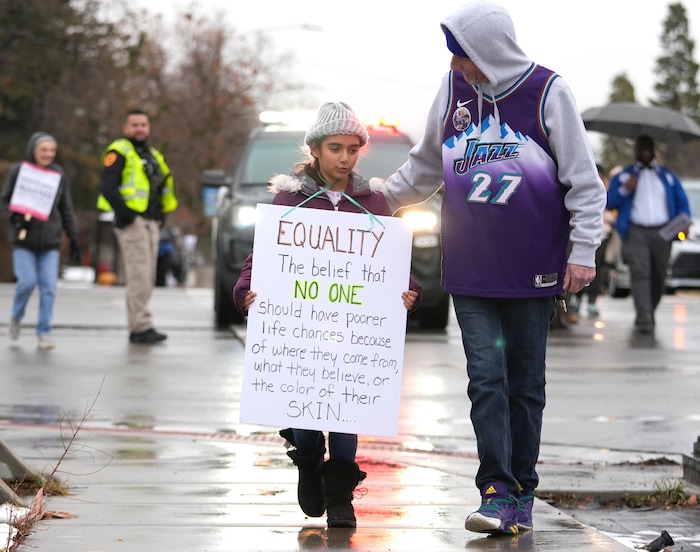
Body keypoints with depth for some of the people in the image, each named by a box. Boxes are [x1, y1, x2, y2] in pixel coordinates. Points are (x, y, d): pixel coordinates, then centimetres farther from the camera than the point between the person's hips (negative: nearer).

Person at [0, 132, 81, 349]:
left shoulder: (58, 174, 7)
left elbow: (66, 208, 12)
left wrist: (74, 238, 10)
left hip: (50, 240, 2)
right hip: (24, 239, -2)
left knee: (49, 286, -5)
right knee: (27, 281, -11)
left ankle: (44, 332, 4)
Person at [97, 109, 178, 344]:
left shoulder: (152, 155, 21)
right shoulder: (119, 152, -5)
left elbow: (164, 186, 29)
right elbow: (107, 187, -15)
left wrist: (161, 216, 16)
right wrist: (125, 214, -19)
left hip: (151, 223, 9)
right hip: (132, 223, -9)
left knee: (147, 278, 9)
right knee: (139, 276, -13)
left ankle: (137, 328, 14)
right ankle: (141, 327, -14)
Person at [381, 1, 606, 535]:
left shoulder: (547, 91, -6)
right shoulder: (453, 89, 6)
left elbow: (583, 180, -3)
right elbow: (425, 165, 22)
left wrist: (584, 250, -7)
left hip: (533, 270, -2)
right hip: (470, 270, 2)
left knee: (526, 382, 6)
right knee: (487, 378, -7)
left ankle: (522, 494, 16)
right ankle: (497, 493, -6)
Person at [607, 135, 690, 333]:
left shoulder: (668, 176, 22)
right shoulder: (623, 176, 17)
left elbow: (682, 201, 18)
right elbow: (609, 202, 10)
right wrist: (625, 190, -8)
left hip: (662, 233, 3)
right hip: (636, 233, -3)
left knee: (658, 277, 4)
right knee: (640, 273, -18)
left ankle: (649, 313, 22)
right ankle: (644, 319, -25)